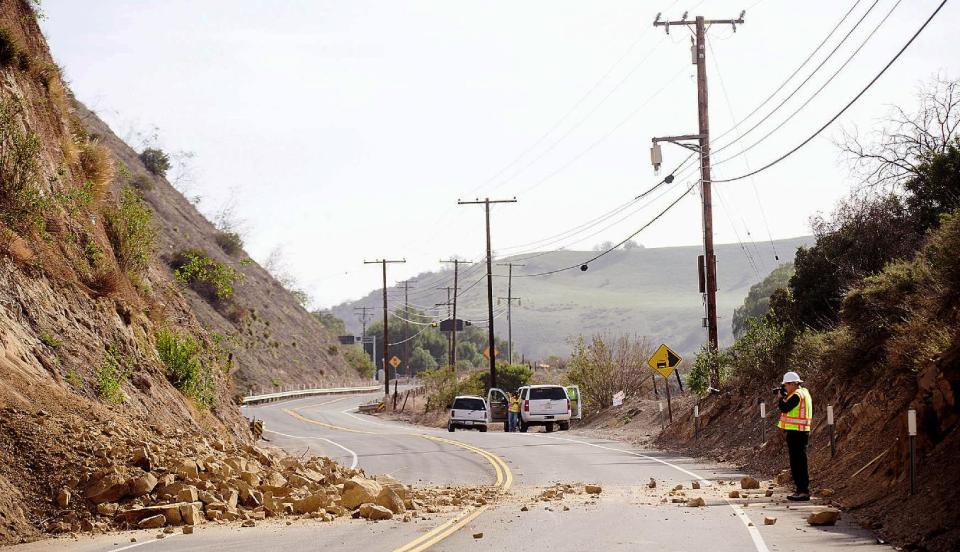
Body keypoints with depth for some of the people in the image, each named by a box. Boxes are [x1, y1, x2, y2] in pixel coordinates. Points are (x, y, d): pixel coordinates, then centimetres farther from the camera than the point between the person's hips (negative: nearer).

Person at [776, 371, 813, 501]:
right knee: (798, 462, 14)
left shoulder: (797, 395, -16)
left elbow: (784, 408, -18)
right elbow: (789, 408, 21)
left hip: (796, 432, -10)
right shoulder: (804, 393, 16)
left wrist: (781, 397, -2)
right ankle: (802, 490, 18)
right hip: (801, 432, 10)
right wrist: (785, 397, 11)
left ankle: (803, 491, -8)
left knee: (798, 462, -8)